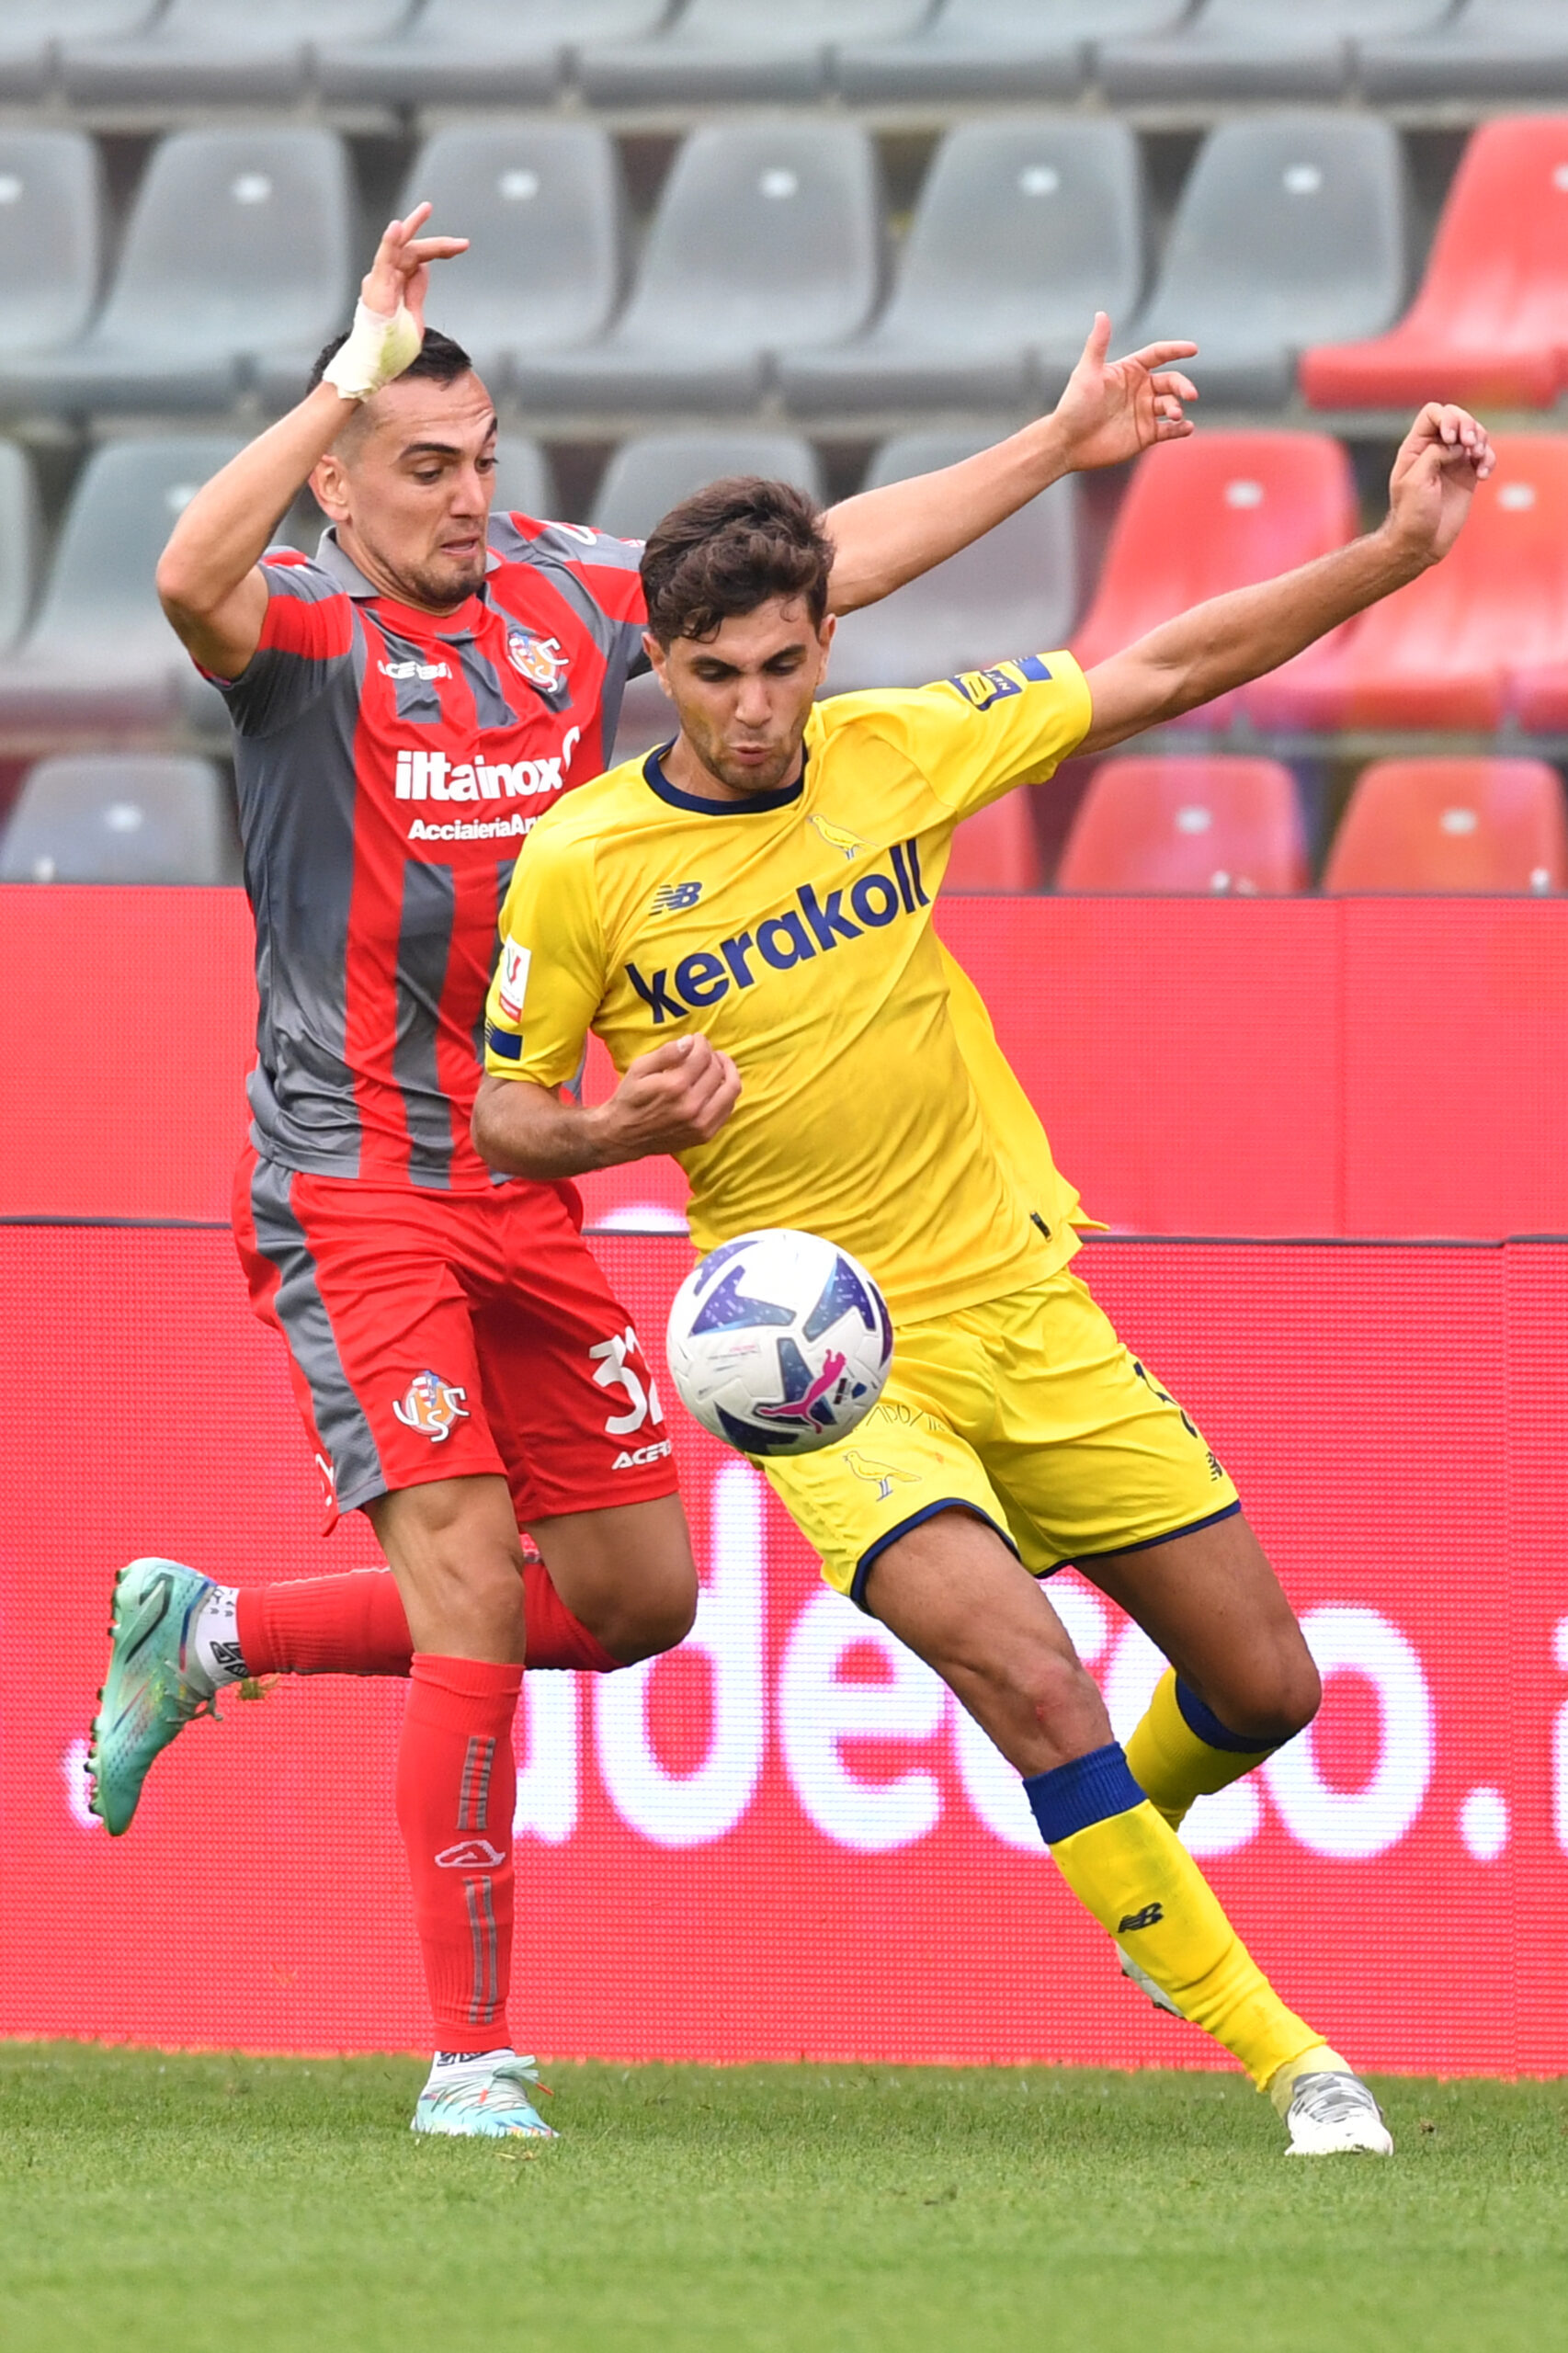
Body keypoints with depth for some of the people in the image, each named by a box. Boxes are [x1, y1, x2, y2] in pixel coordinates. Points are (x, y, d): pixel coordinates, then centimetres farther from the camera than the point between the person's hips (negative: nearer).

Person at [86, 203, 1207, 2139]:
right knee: (473, 1600, -14)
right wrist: (359, 366, -36)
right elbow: (191, 576, -35)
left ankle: (213, 1632, 27)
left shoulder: (568, 595, 7)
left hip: (526, 1185, 7)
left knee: (635, 1595, 10)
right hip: (351, 1196, -7)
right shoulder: (306, 624, -11)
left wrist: (1058, 445, 16)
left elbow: (820, 563, 17)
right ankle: (469, 2062, -6)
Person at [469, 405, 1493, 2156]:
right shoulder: (578, 866, -9)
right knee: (1032, 1679, -25)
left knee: (1263, 1685, 6)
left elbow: (1165, 673, 5)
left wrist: (1399, 549, -2)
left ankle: (1130, 1833, 42)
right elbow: (502, 1118, 1)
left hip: (1023, 1311, 4)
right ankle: (1281, 2057, -15)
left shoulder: (894, 754, -2)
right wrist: (629, 1125, -20)